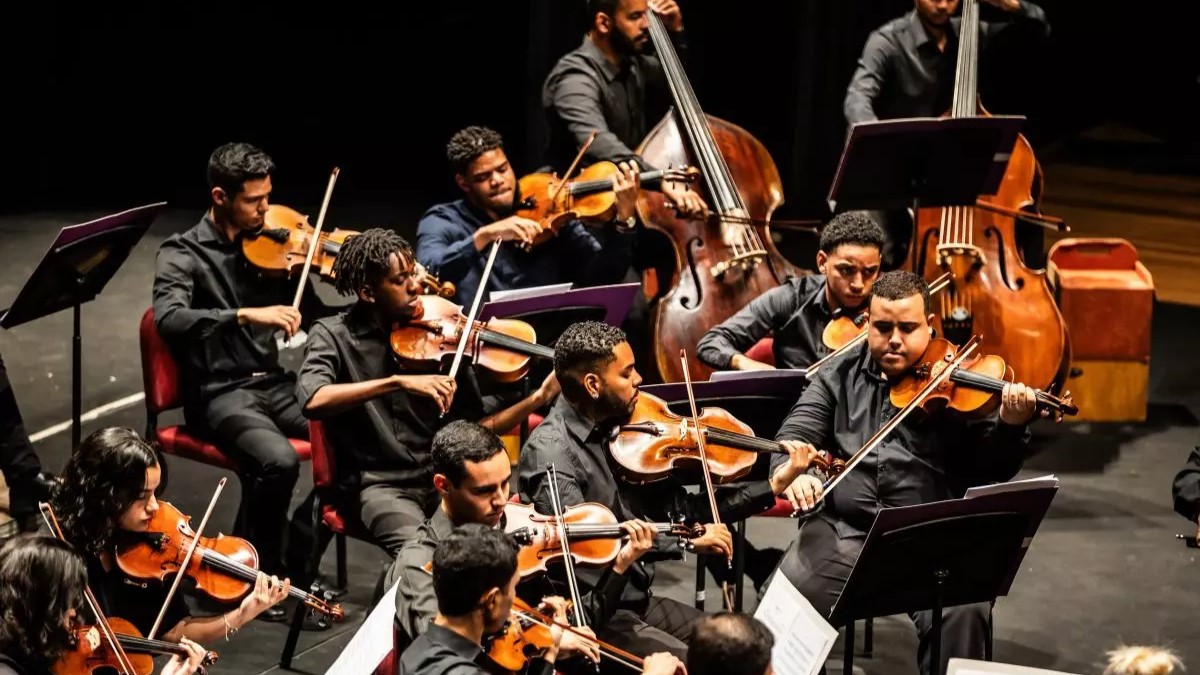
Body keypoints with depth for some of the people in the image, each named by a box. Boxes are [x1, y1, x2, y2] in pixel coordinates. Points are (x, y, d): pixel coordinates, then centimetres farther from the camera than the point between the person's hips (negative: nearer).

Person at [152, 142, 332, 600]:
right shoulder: (183, 254, -5)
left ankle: (299, 557, -2)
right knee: (278, 460, -33)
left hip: (275, 384, 5)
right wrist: (246, 315, -35)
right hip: (220, 394, -5)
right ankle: (257, 570, -9)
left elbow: (316, 317, 12)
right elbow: (169, 320, -24)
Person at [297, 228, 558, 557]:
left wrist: (538, 399, -7)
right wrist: (398, 381, -29)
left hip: (442, 478, 4)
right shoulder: (333, 335, 0)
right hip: (380, 484, -4)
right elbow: (313, 401, -22)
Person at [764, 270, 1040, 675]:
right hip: (843, 530, 2)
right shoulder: (839, 375, 11)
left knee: (963, 613, -29)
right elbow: (795, 435, 3)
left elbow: (989, 471, 0)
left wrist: (1011, 426, -21)